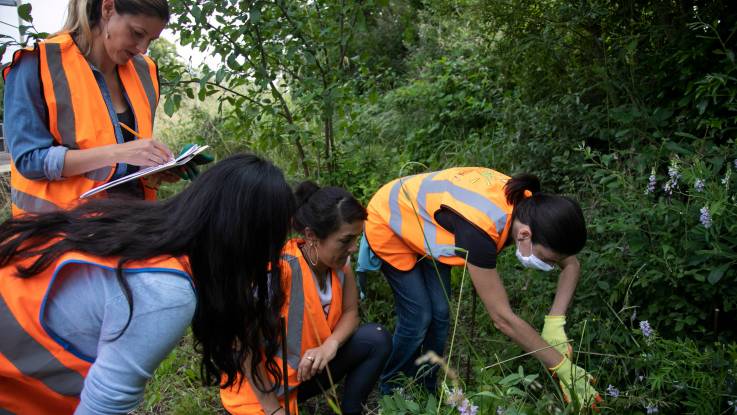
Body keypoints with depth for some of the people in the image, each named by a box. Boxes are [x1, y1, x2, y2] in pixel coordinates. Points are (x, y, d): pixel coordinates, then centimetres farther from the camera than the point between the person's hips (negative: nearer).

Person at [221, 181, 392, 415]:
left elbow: (350, 312, -1)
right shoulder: (281, 268, -30)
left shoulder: (338, 263, -9)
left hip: (309, 370, 7)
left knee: (377, 340, -11)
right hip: (262, 388, -6)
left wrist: (331, 344, -24)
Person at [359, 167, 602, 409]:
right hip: (389, 225, -6)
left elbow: (572, 266, -7)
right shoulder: (479, 229, -43)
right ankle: (390, 390, 20)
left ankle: (427, 389, 24)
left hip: (422, 221, 7)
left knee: (440, 314, 4)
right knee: (418, 319, -5)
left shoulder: (529, 207, -22)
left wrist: (555, 321, -20)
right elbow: (503, 319, -37)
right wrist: (563, 367, -29)